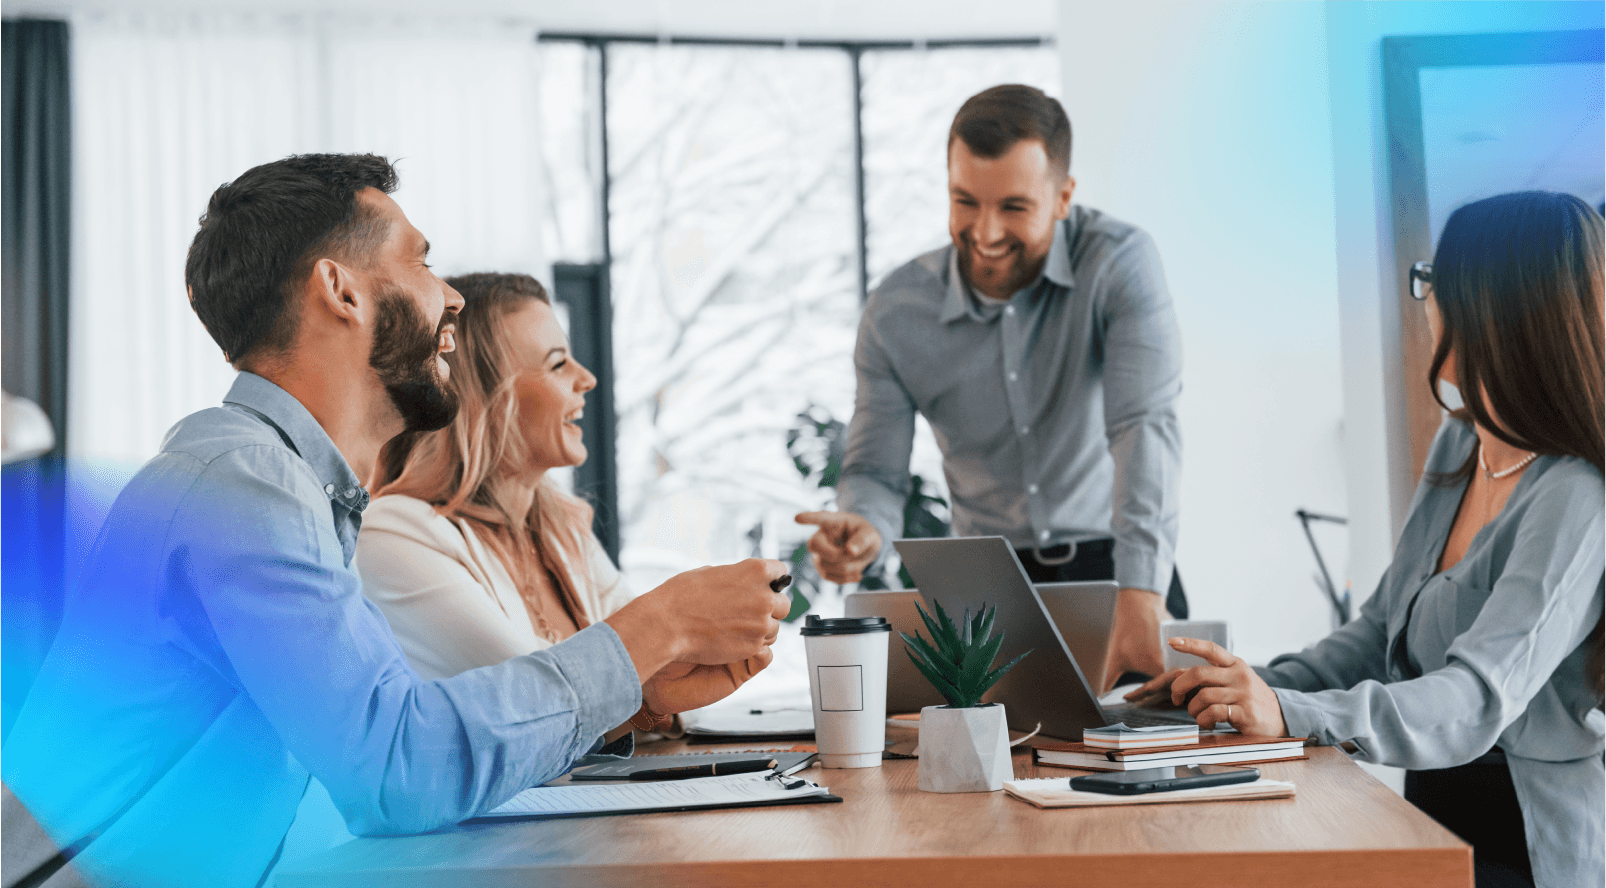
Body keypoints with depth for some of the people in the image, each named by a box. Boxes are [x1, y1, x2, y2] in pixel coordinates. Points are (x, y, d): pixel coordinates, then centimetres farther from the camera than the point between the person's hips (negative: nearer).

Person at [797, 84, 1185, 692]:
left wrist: (1141, 600, -38)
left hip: (1113, 568, -2)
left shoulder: (1120, 263, -13)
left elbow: (1145, 428, -24)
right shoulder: (895, 314, -5)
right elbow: (877, 471, -2)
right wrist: (860, 528, -28)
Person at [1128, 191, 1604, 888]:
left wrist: (1293, 716, -39)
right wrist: (1259, 687, 1)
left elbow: (1476, 702, -27)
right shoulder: (1458, 445, 9)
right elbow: (1385, 628, 15)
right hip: (1432, 821, 7)